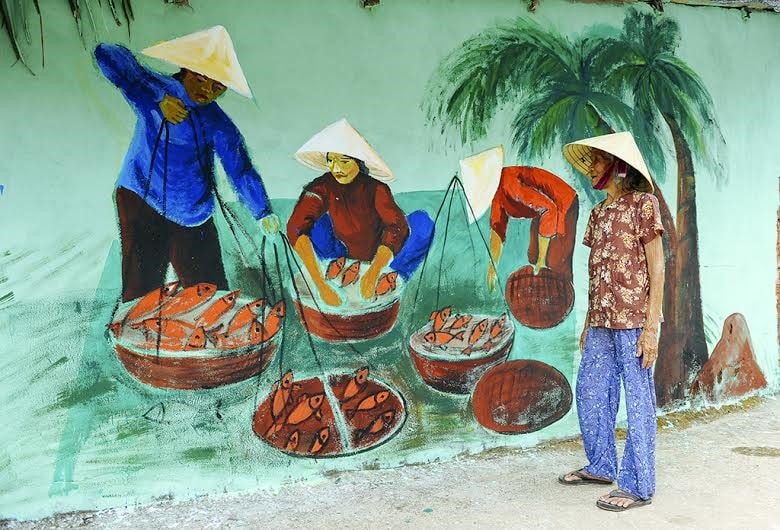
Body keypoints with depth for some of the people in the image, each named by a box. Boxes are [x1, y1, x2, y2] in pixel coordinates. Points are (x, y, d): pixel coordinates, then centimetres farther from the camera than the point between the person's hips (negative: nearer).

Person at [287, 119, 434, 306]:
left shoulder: (376, 188, -21)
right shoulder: (323, 187, -21)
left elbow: (396, 227, -34)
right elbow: (296, 228, -35)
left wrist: (372, 274, -49)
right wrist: (320, 284, -47)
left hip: (380, 256, -1)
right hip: (344, 254, 1)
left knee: (422, 222, -24)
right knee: (315, 223, -25)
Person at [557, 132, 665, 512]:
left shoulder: (642, 204, -6)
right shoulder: (598, 212, 14)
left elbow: (656, 269, -9)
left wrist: (651, 327, -14)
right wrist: (589, 322, 14)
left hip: (633, 322, -7)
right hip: (601, 323, 8)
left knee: (637, 402, -1)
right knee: (589, 393, 13)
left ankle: (638, 485, 8)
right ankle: (601, 466, 29)